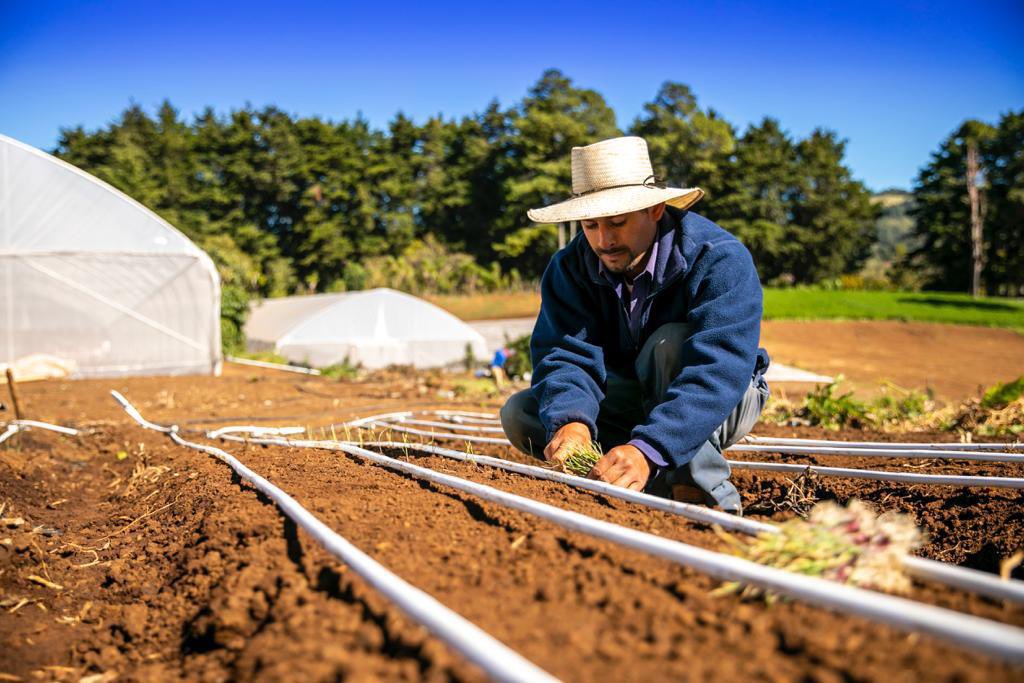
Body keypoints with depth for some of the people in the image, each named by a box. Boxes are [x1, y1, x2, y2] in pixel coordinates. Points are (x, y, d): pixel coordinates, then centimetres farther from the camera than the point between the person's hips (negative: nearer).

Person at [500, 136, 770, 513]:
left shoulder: (720, 259, -27)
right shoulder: (570, 267, -12)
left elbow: (720, 367, -39)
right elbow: (565, 354, -23)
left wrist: (648, 450, -54)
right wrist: (570, 420, -47)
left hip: (718, 405, -4)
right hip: (634, 401, 5)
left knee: (669, 345, -35)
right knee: (520, 413, -16)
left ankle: (705, 493, -23)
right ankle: (665, 488, -17)